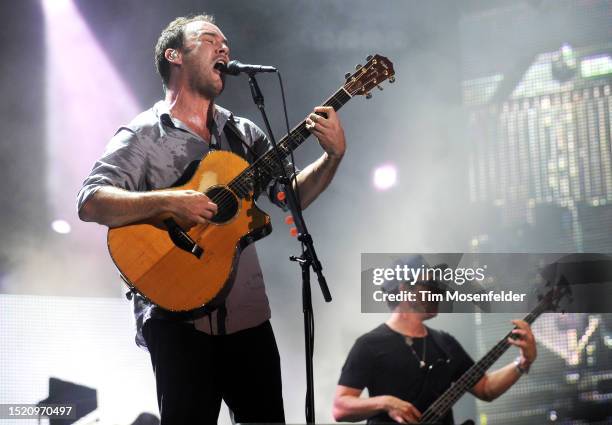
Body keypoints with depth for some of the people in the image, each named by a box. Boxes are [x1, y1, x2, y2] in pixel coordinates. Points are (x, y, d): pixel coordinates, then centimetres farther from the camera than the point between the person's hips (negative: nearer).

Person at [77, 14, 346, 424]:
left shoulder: (244, 132, 14)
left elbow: (292, 194, 9)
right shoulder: (144, 136, -3)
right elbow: (91, 202, -16)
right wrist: (168, 201, -27)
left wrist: (333, 156, -7)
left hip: (248, 313, 5)